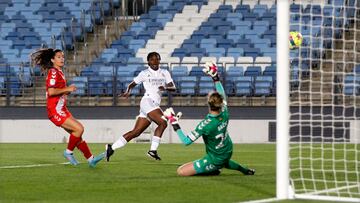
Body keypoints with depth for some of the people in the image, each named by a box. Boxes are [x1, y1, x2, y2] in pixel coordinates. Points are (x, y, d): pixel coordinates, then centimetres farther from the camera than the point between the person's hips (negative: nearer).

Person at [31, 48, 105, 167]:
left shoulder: (59, 72, 18)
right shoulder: (53, 72, -11)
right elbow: (51, 91, -23)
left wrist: (68, 90, 7)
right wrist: (67, 89, -15)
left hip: (61, 110, 10)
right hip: (55, 111, -10)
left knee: (77, 133, 8)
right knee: (79, 128, -17)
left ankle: (90, 159, 10)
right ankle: (68, 152, -1)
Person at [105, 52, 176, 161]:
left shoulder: (165, 73, 15)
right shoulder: (144, 73, 6)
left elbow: (173, 87, 6)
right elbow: (132, 84, 14)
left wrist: (166, 88, -16)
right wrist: (128, 91, -7)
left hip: (155, 105, 5)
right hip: (147, 101, -5)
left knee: (136, 132, 2)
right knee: (163, 123, -24)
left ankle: (111, 148, 7)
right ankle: (153, 150, -19)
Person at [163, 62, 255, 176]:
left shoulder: (206, 125, -30)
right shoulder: (224, 114, -15)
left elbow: (186, 141, -26)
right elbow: (222, 95, 5)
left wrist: (175, 125, -20)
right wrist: (215, 77, 10)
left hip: (215, 160, -7)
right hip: (227, 153, 7)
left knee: (181, 171, -8)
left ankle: (213, 171, -6)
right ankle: (244, 169, 31)